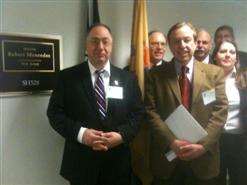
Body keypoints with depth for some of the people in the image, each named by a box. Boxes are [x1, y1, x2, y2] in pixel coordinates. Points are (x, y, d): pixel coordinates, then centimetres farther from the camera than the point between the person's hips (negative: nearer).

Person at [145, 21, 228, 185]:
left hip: (203, 159, 1)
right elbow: (151, 111, -6)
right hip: (166, 158, 0)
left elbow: (220, 110, -3)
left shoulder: (215, 73, 3)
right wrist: (171, 142, -16)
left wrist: (203, 144, -13)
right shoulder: (155, 74, 1)